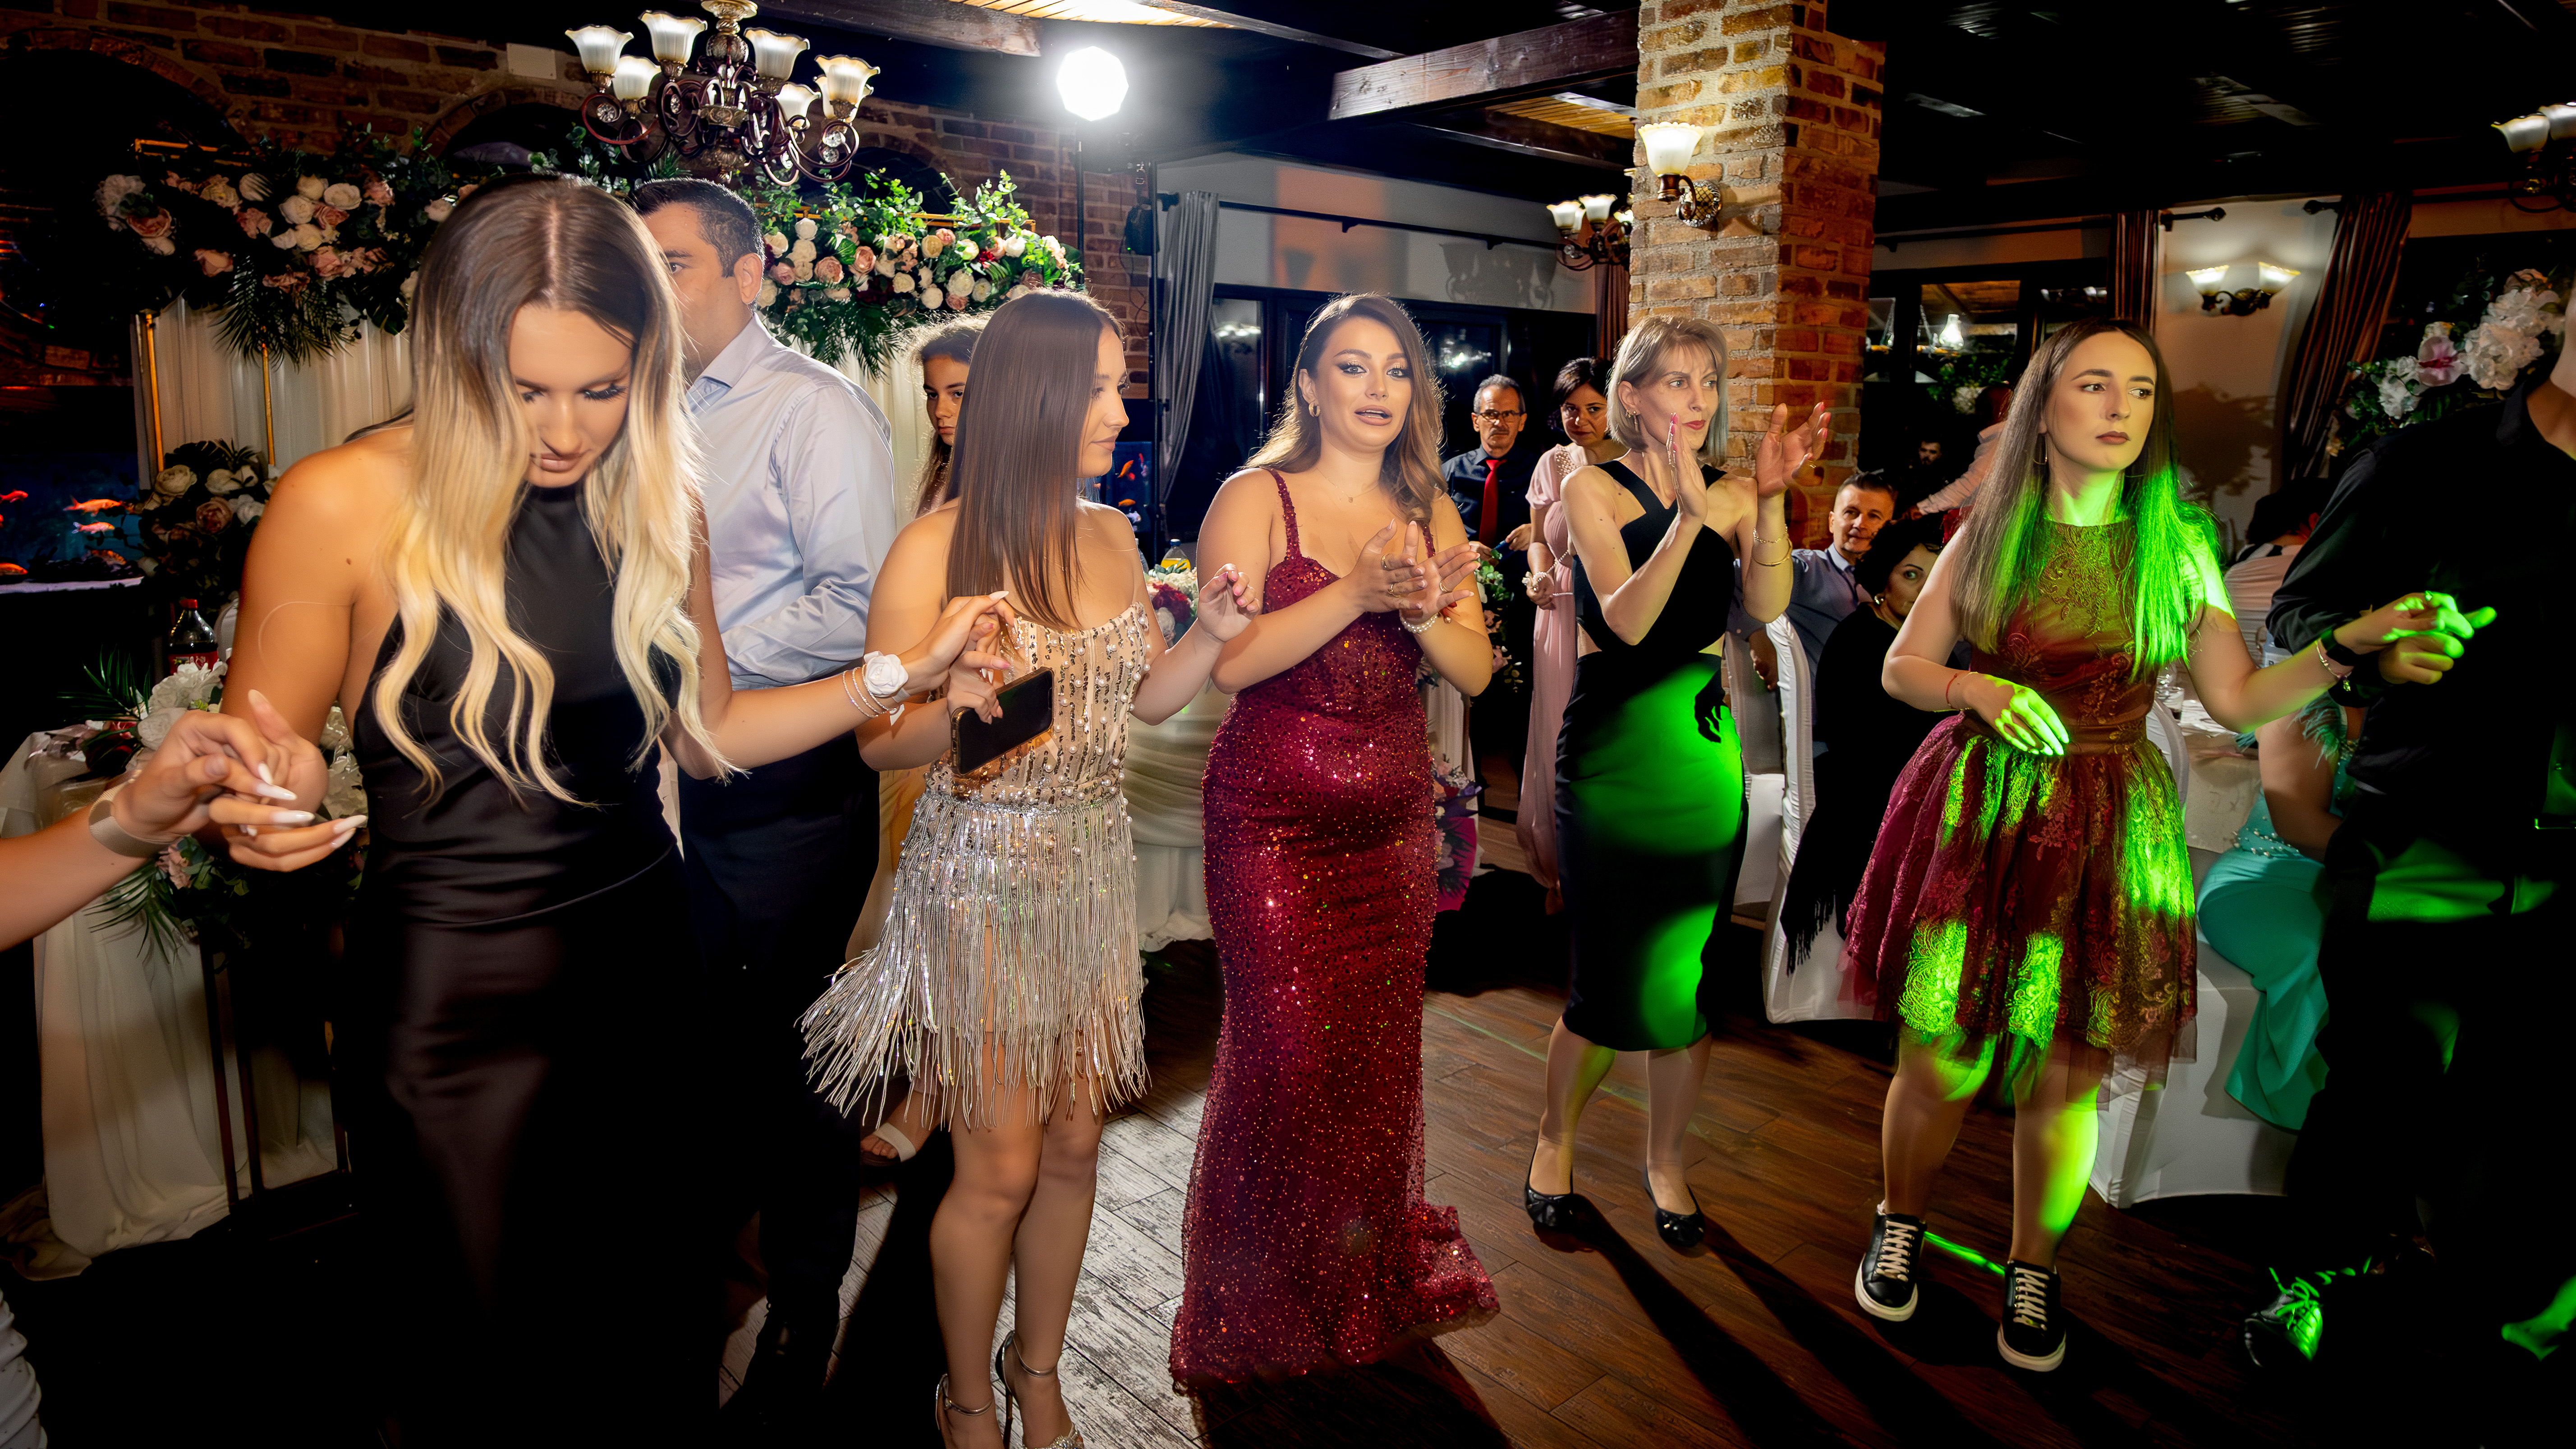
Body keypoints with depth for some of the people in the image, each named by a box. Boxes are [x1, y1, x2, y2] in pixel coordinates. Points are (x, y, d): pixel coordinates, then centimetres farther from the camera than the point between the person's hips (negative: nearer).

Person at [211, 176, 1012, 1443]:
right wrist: (258, 808, -27)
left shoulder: (657, 507, 3)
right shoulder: (344, 505, -11)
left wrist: (901, 672, 2)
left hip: (645, 969, 4)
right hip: (454, 998, -3)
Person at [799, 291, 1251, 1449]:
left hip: (1094, 869, 6)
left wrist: (1210, 634, -5)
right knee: (999, 1168, 5)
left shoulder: (1112, 538, 5)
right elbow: (878, 741, -11)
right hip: (983, 878, -5)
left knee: (1074, 1145, 15)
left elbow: (1146, 697, 12)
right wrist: (953, 714, -31)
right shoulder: (936, 551, -14)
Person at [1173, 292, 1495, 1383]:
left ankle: (1372, 1282, 33)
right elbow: (1228, 661, -16)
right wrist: (1356, 593, -24)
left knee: (1382, 1048, 10)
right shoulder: (1256, 498, -4)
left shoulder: (1431, 513, 10)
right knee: (1286, 1049, -3)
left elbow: (1475, 672, 4)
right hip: (1272, 815, -4)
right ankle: (1265, 1306, 21)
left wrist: (1423, 610, -16)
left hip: (1394, 818, 5)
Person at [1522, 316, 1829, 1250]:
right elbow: (1626, 620, -17)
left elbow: (1767, 607, -9)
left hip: (1707, 747, 3)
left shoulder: (1732, 495, 8)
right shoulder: (1594, 489, -2)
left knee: (1686, 981, 8)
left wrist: (1767, 500, -22)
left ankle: (1665, 1160, 30)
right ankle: (1555, 1137, 28)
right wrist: (1689, 515, -29)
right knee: (1610, 989, 0)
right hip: (1612, 752, -3)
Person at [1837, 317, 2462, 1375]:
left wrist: (2354, 644, -9)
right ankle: (1899, 1227, 29)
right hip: (1979, 815, -1)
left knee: (2065, 1078, 7)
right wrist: (1978, 687, -13)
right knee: (1942, 1064, 2)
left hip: (2106, 833, 1)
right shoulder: (1988, 539, 1)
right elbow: (1902, 668, 6)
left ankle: (2033, 1271, 29)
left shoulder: (2176, 550, 4)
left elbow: (2237, 698, 5)